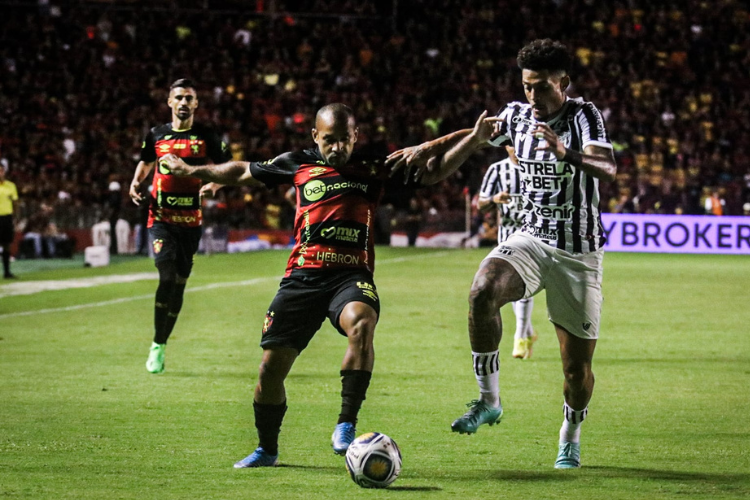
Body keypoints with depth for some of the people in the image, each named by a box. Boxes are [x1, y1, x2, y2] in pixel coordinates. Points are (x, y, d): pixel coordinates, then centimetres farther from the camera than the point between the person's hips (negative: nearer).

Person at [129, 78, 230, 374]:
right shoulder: (157, 135, 7)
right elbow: (146, 163, 25)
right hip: (160, 218, -1)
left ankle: (161, 345, 19)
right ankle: (157, 345, -8)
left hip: (190, 222, 1)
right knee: (168, 274, -18)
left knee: (179, 283, 5)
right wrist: (136, 183, 5)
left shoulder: (206, 137, 3)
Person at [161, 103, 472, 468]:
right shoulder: (298, 164, 10)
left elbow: (435, 173, 6)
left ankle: (346, 426, -30)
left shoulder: (374, 168, 6)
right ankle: (266, 449, 22)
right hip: (303, 275, 2)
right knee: (272, 365, -2)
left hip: (351, 274, -2)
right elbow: (244, 172, 24)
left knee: (361, 323, -36)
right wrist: (190, 170, 29)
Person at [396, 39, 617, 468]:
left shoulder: (584, 116, -12)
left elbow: (608, 170, -29)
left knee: (577, 365, 2)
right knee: (483, 291, -31)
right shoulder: (518, 115, 2)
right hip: (531, 238, 3)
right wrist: (428, 153, 10)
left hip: (580, 254, -3)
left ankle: (571, 439, 32)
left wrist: (568, 155, -47)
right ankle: (489, 401, -20)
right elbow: (473, 137, 21)